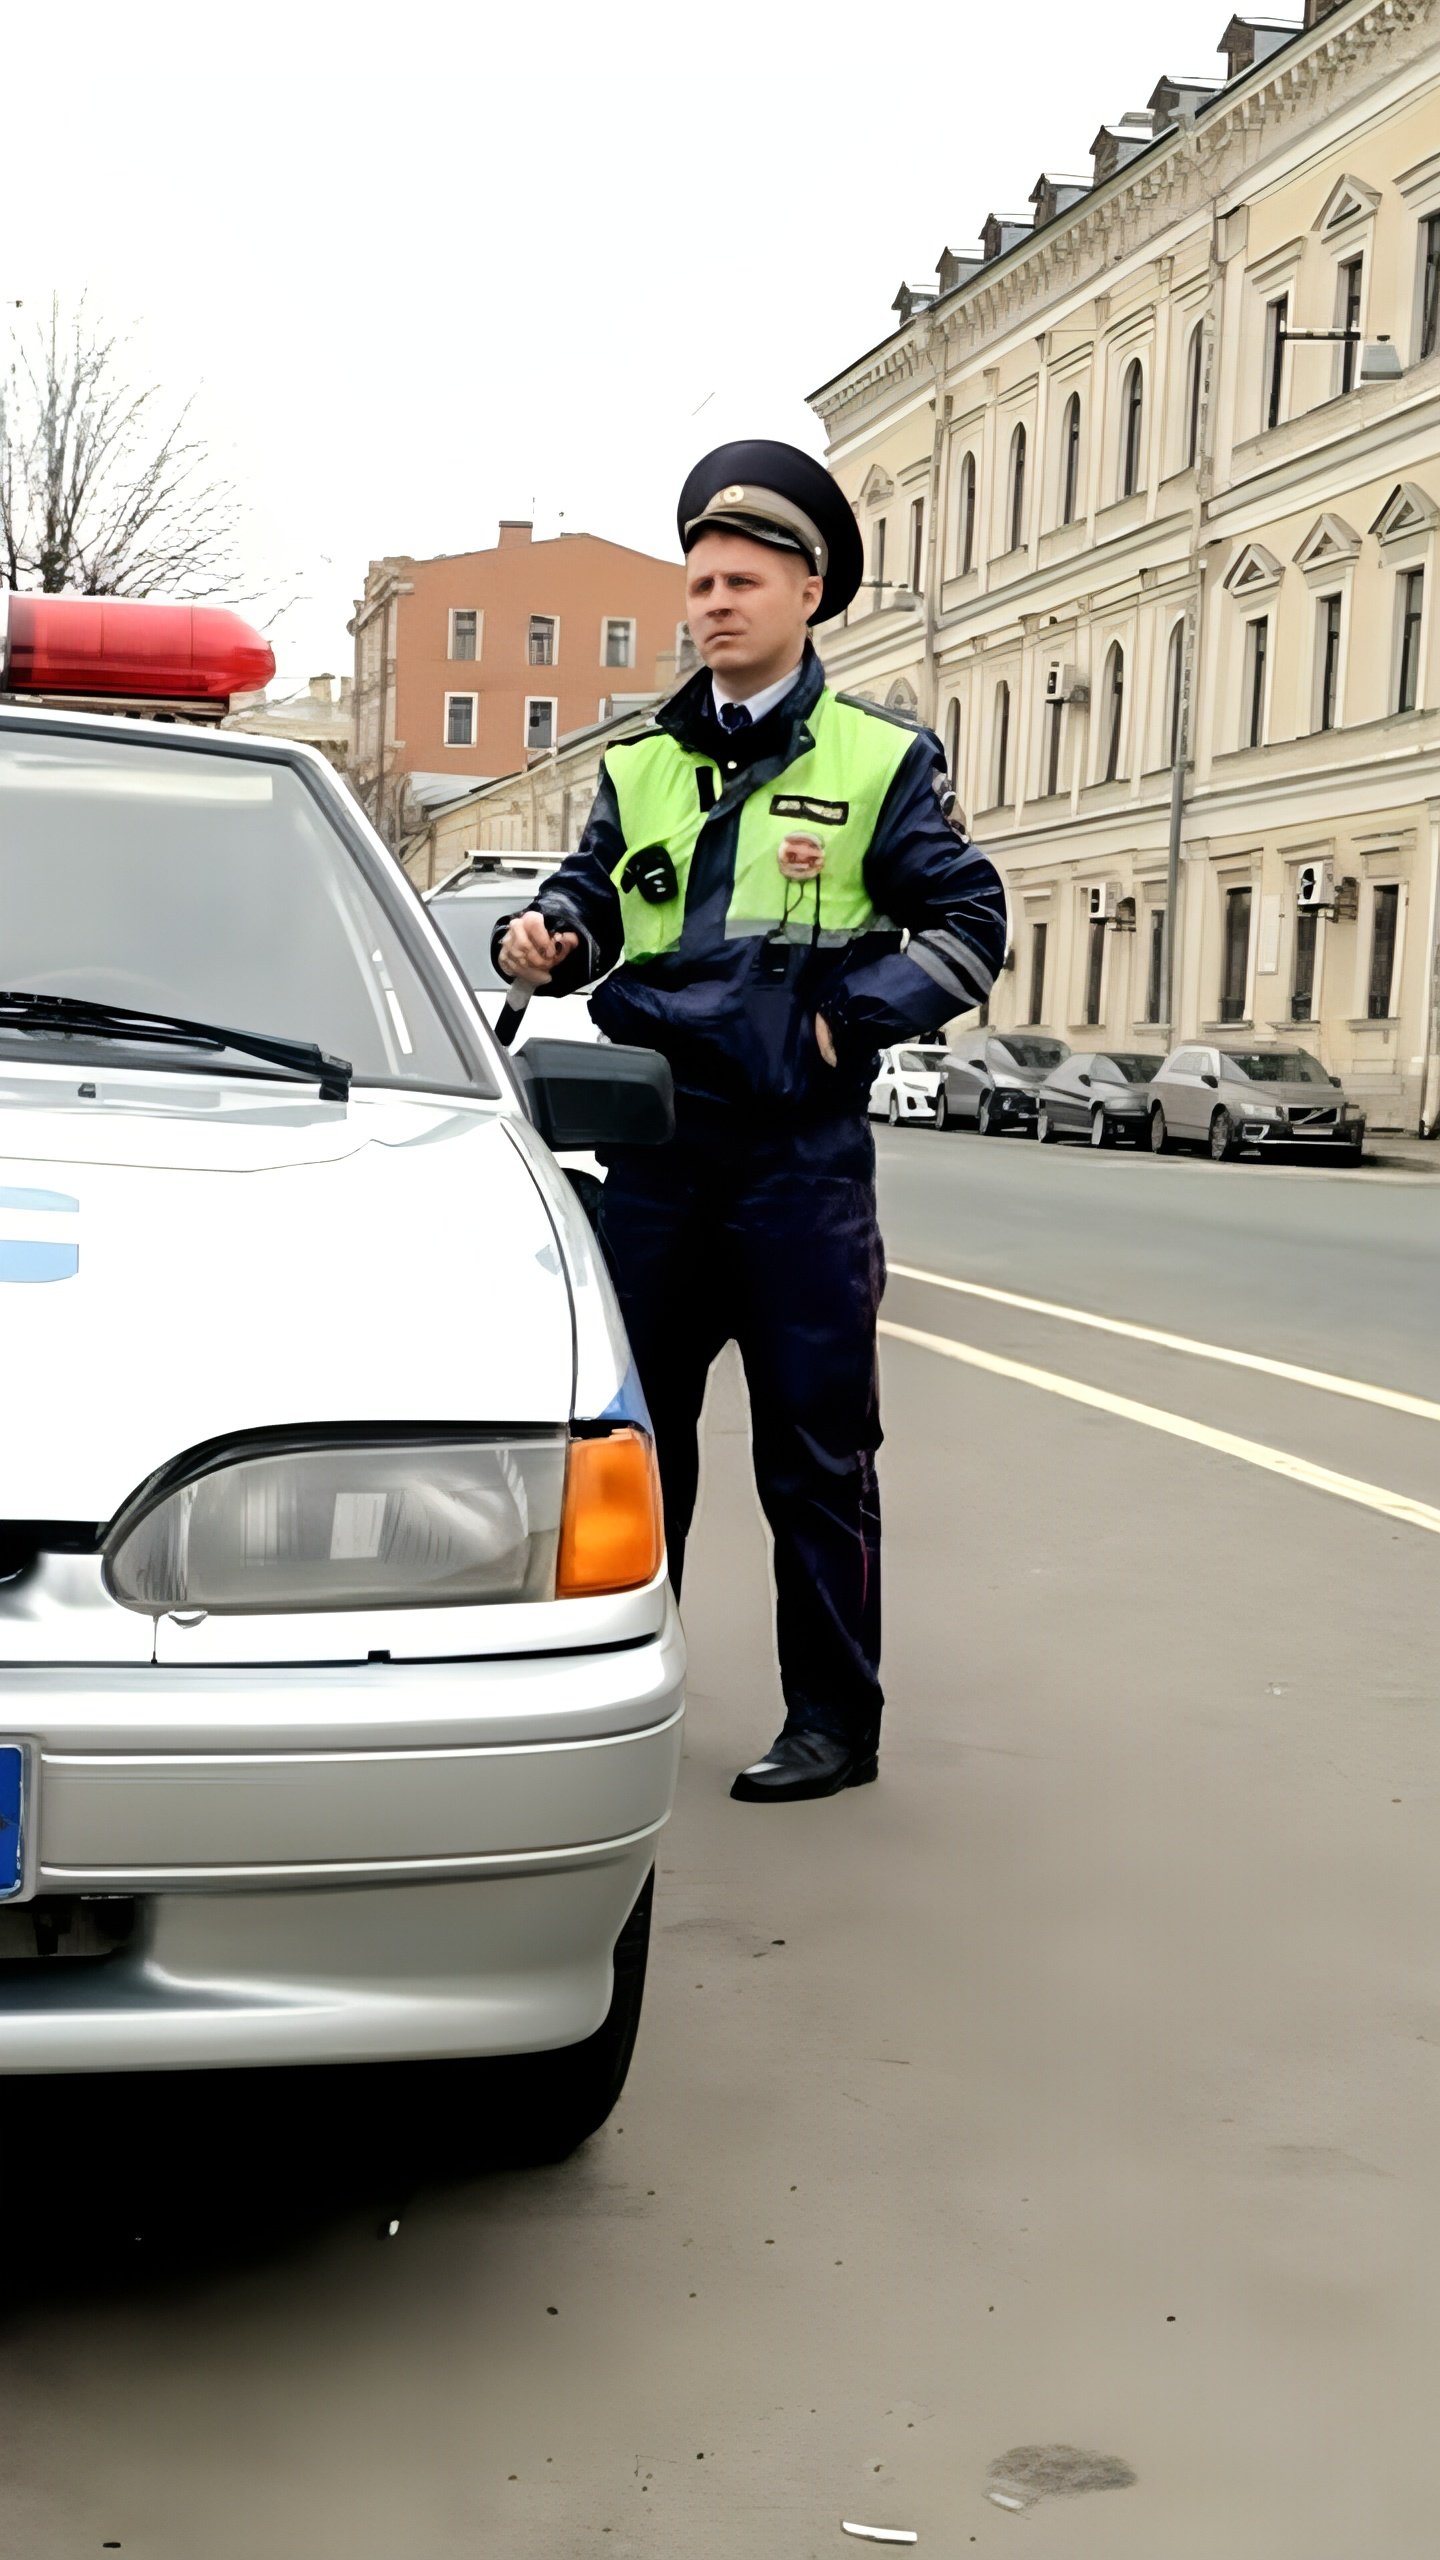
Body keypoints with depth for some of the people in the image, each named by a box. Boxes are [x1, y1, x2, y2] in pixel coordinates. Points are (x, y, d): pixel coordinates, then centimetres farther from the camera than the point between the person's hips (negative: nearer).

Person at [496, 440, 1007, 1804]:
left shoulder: (883, 760, 2)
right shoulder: (641, 762, 13)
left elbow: (970, 926, 0)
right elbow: (592, 890, 17)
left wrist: (850, 1016, -11)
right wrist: (548, 936, -6)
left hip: (800, 1146, -4)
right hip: (652, 1141, 4)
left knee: (815, 1449, 0)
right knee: (631, 1423, 11)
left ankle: (833, 1719, 10)